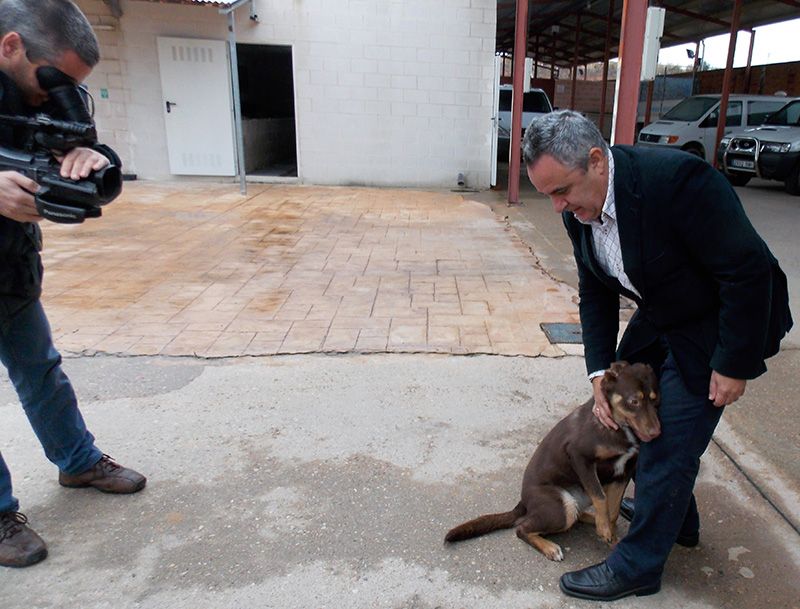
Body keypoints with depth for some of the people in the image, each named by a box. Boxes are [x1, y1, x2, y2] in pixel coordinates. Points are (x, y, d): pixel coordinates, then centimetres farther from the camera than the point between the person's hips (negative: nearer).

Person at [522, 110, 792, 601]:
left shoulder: (676, 178, -33)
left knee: (669, 444, -4)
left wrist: (734, 364, -21)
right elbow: (596, 293, 1)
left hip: (716, 326, -8)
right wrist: (600, 370, -5)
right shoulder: (578, 209, -9)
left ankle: (638, 566, 14)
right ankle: (677, 518, 41)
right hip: (659, 321, 8)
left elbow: (750, 269, -27)